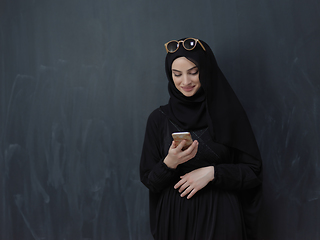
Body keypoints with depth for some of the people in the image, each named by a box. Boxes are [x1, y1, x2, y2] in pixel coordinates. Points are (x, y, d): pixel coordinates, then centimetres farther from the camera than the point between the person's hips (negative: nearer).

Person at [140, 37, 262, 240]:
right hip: (175, 219, 2)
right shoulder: (159, 119, 1)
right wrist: (170, 162, -17)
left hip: (220, 217, -1)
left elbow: (254, 172, -4)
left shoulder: (229, 114, -4)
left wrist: (212, 172, -16)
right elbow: (149, 180, 2)